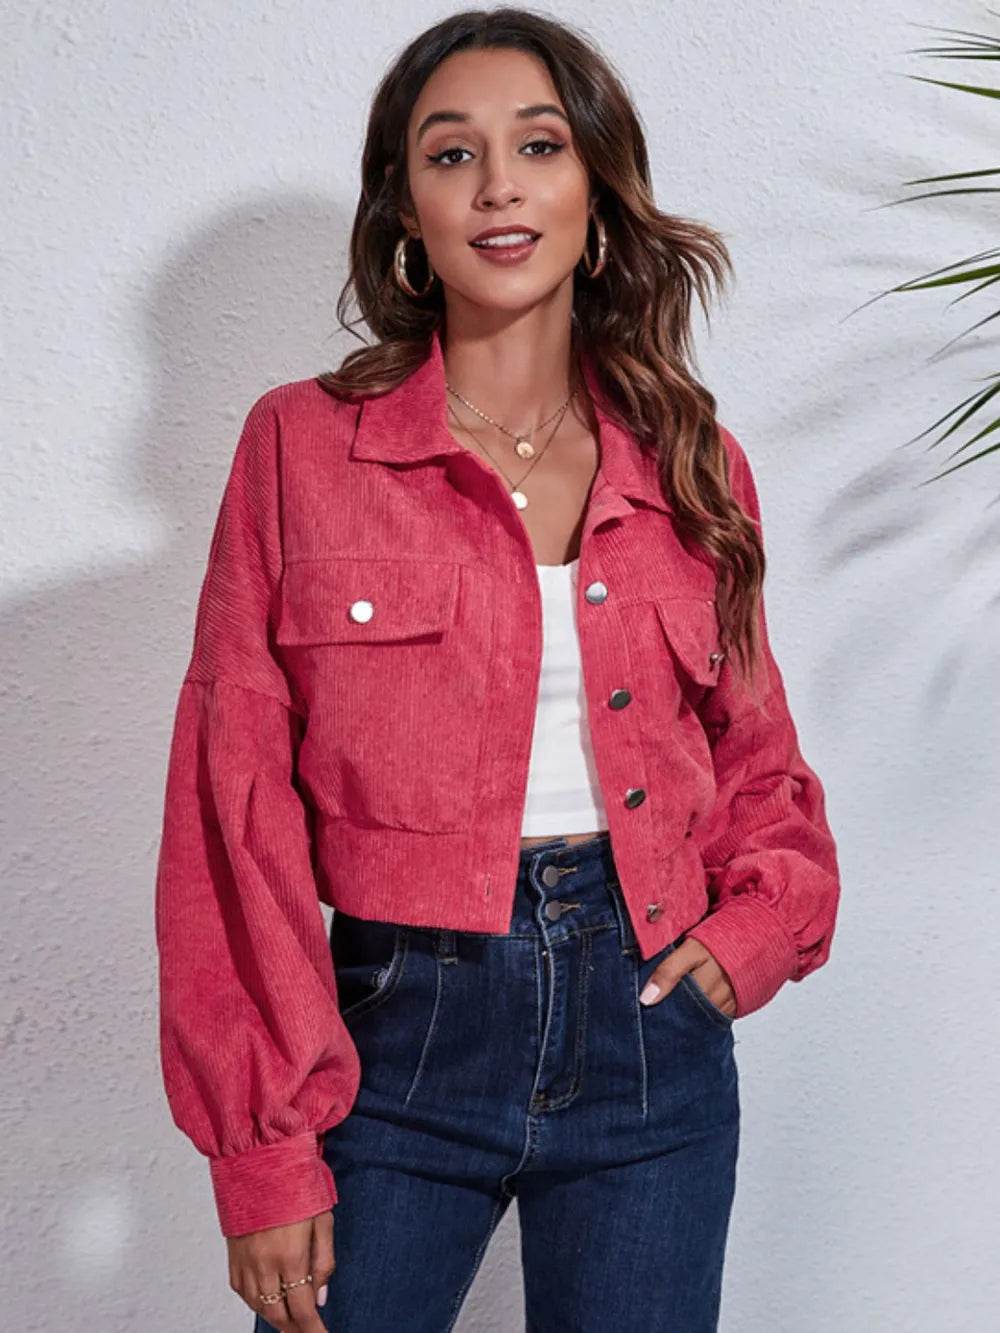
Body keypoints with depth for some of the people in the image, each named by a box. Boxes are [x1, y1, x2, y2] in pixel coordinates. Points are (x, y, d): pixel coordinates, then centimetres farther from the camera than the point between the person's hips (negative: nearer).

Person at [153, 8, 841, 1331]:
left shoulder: (692, 466, 5)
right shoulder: (303, 444, -3)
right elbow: (235, 815, -5)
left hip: (652, 1031, 3)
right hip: (400, 1031, -2)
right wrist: (265, 1149, -8)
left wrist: (761, 921, -3)